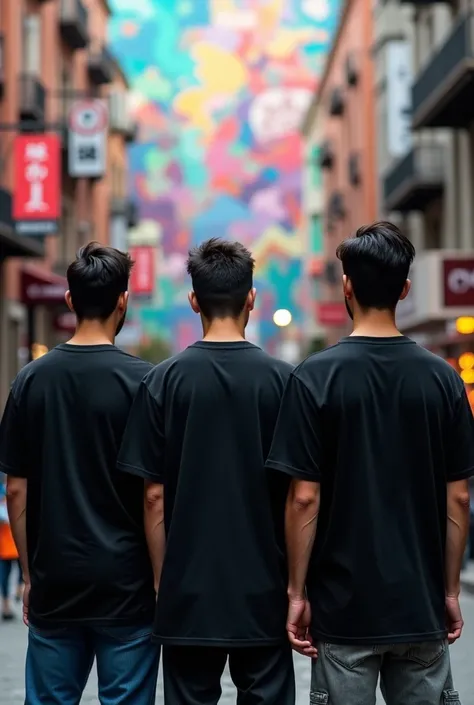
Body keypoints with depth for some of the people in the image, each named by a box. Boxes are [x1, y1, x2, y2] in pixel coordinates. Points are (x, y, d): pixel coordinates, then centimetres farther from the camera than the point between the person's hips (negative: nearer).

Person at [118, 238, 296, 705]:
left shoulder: (164, 381, -4)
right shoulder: (281, 379, -3)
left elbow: (154, 495, -3)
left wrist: (161, 579, 6)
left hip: (189, 589, 0)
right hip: (262, 587, 0)